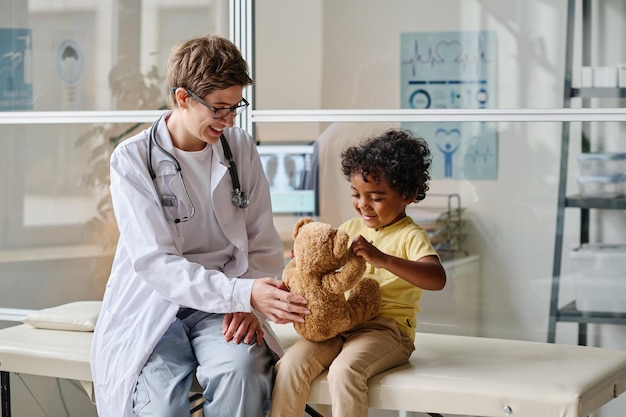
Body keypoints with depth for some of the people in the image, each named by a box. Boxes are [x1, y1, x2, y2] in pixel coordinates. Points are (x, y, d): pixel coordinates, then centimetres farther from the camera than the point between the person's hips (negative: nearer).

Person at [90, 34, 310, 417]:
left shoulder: (241, 148, 4)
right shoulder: (133, 160, -7)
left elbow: (265, 247, 7)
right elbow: (156, 264, -17)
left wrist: (249, 305, -14)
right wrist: (243, 294, -29)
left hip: (225, 309, 2)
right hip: (155, 304, -2)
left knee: (239, 370, -31)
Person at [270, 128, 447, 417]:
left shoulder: (410, 236, -6)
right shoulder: (350, 228, 15)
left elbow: (437, 279, -24)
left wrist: (380, 257, -35)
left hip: (386, 326, -6)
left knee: (344, 370, -33)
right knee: (290, 364, -18)